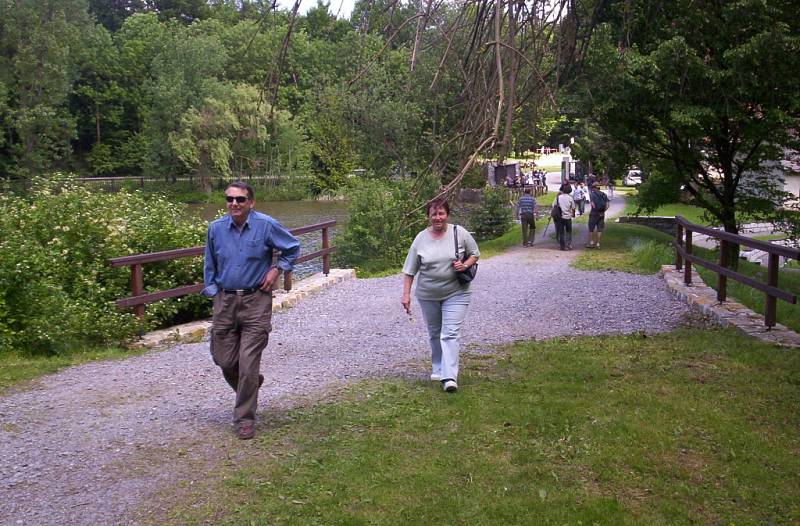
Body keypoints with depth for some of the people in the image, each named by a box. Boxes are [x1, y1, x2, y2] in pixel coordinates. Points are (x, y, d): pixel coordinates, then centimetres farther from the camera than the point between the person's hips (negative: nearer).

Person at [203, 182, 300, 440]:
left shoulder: (266, 225, -7)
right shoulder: (216, 228, 1)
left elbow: (292, 247, 8)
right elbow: (209, 264, 16)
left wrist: (276, 269, -2)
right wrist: (212, 291, 9)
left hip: (256, 301, -3)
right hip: (225, 301, 4)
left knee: (248, 364, -6)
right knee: (224, 360, 7)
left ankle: (245, 419, 8)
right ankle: (250, 385, 40)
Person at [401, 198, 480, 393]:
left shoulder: (460, 233, -6)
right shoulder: (421, 239, -4)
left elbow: (475, 254, 6)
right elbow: (410, 270, 0)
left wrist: (465, 265, -15)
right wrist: (406, 294, -4)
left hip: (455, 293, -2)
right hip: (428, 295, 3)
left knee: (450, 334, -12)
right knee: (434, 333, 16)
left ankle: (449, 377, -14)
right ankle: (438, 368, 36)